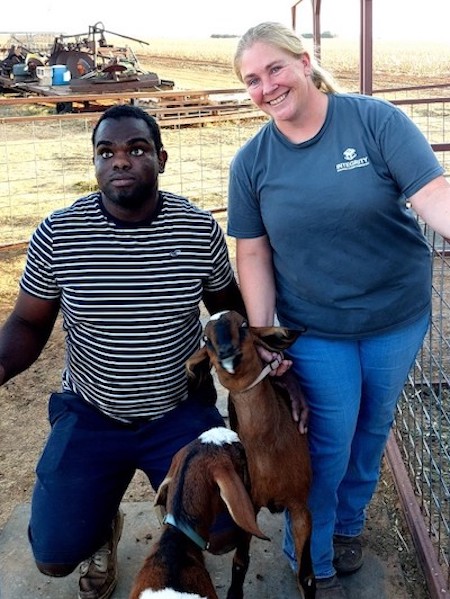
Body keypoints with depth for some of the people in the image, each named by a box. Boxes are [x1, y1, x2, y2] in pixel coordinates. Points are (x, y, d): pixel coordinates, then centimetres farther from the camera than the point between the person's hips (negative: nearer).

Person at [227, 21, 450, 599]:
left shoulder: (375, 120, -13)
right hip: (315, 329, 0)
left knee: (372, 429, 19)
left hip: (397, 316, 1)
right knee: (329, 445, 8)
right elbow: (253, 255, -5)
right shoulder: (251, 161, -6)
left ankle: (348, 523, 49)